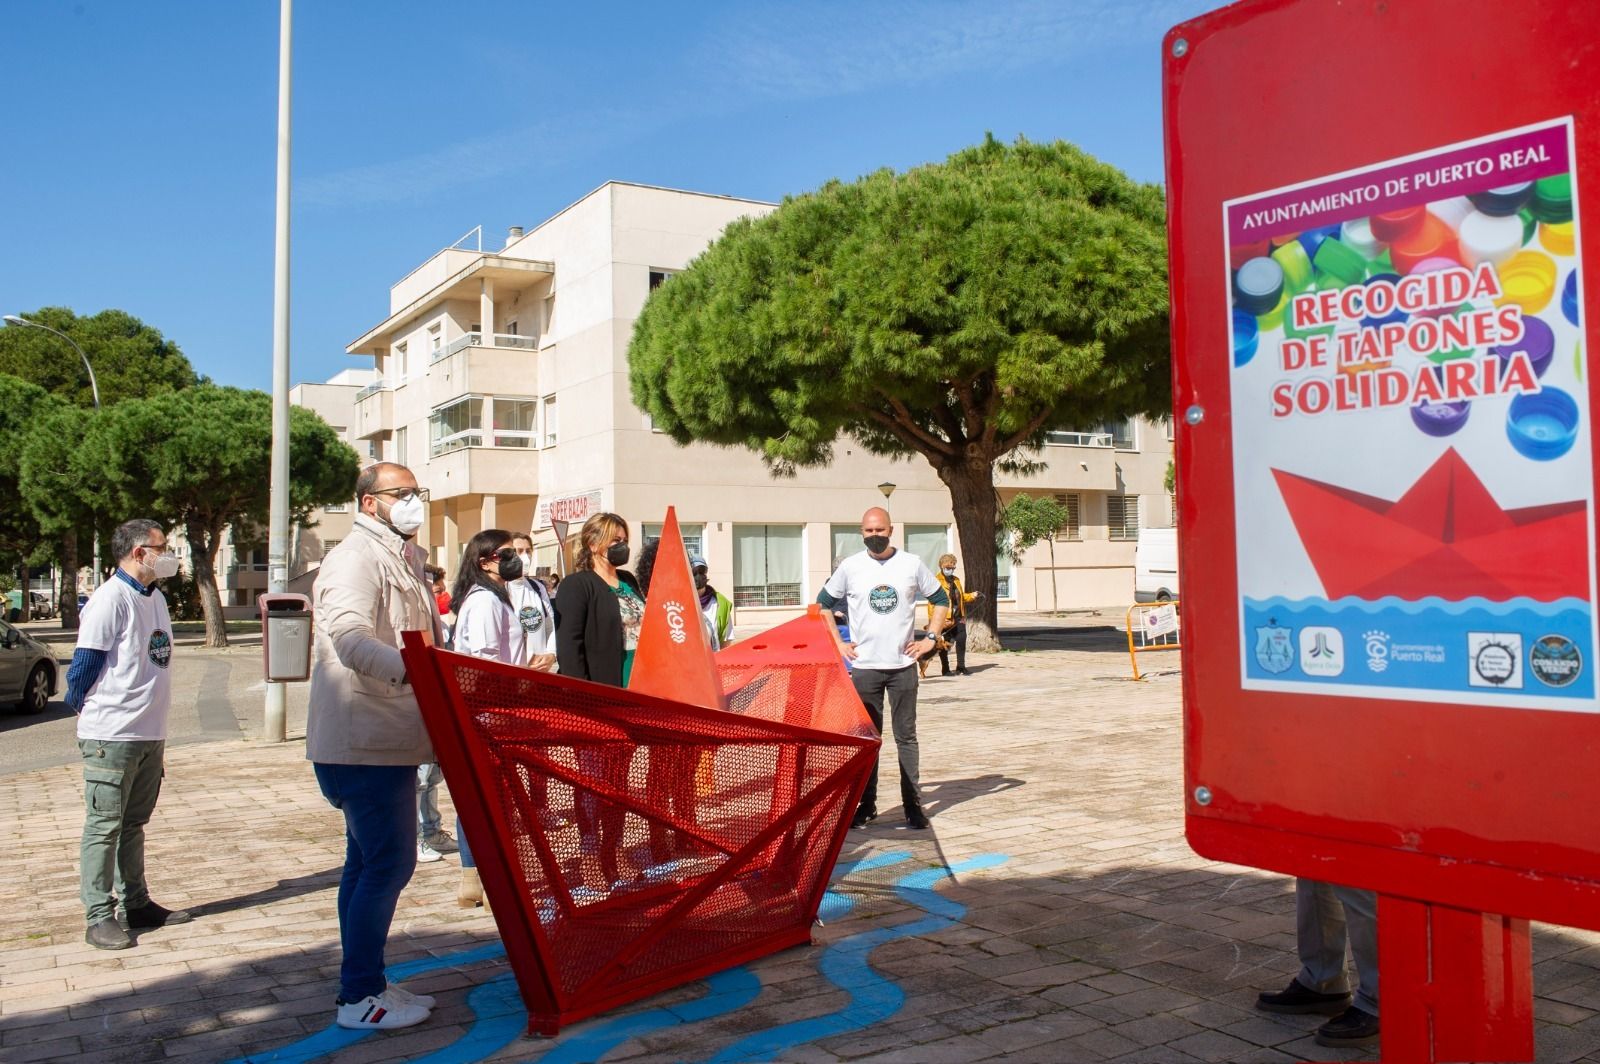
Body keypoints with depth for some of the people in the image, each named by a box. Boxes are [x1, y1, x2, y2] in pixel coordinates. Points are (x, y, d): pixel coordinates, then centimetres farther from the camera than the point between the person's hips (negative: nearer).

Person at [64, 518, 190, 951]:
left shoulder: (155, 598, 13)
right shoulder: (109, 599, -14)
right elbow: (83, 665, -12)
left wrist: (159, 739, 16)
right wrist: (88, 712, 1)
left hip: (150, 735, 8)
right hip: (111, 737, -8)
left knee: (133, 824, 16)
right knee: (104, 827, 0)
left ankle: (136, 904, 25)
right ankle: (98, 918, 7)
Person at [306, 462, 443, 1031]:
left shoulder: (401, 559, 19)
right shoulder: (356, 557, -14)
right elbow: (350, 638, -32)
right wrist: (412, 670, -47)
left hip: (385, 739, 11)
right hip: (365, 742, -11)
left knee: (368, 862, 16)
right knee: (388, 863, -8)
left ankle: (365, 986, 26)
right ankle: (359, 997, 1)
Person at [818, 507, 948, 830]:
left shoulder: (911, 564, 1)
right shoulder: (850, 567, 0)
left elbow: (941, 600, 13)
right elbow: (823, 604, 11)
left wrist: (930, 639, 3)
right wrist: (838, 644, 4)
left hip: (903, 665, 0)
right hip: (864, 667, 0)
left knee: (906, 736, 5)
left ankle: (913, 804, 11)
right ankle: (866, 805, 14)